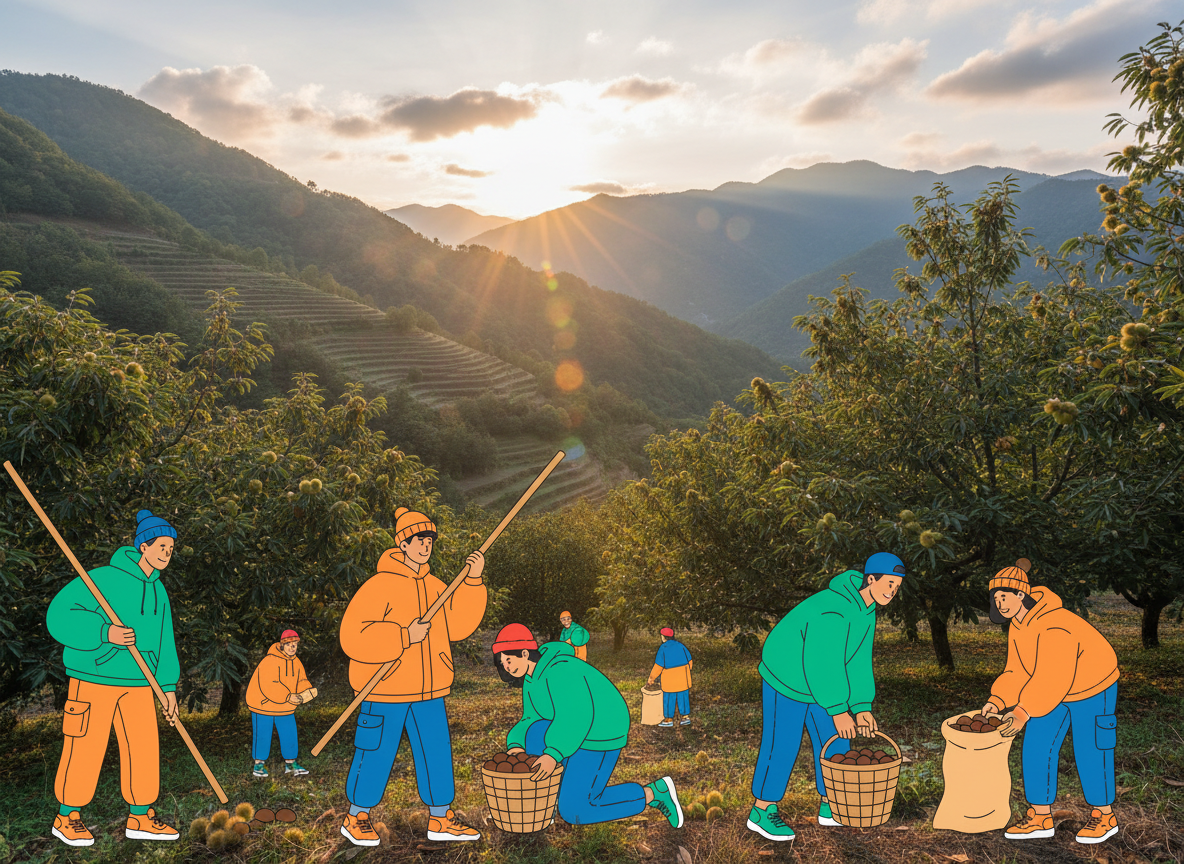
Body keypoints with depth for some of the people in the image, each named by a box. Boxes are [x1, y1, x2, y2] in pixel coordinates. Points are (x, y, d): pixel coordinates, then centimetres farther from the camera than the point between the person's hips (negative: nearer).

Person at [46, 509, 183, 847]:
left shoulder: (157, 591, 9)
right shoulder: (104, 578, -14)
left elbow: (164, 642, 14)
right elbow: (60, 616, -16)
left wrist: (168, 686, 11)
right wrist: (104, 633, -28)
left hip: (137, 683, 7)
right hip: (95, 677, -7)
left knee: (144, 748, 6)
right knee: (85, 750, 1)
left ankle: (140, 818, 18)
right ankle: (66, 819, 20)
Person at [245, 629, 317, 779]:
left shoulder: (297, 663, 3)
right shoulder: (269, 661, -22)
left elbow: (301, 682, 3)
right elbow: (269, 687, -29)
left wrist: (308, 691, -19)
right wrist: (288, 697, -30)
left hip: (286, 708, 6)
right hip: (263, 705, -6)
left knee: (290, 736, 6)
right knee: (262, 736, 2)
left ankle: (290, 764, 20)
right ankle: (259, 764, 19)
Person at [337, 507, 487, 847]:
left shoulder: (435, 586, 8)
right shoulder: (380, 585, -15)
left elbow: (458, 625, 3)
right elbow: (353, 637, -22)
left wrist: (472, 581, -5)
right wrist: (405, 636, -25)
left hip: (428, 691, 6)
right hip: (385, 691, -6)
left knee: (436, 752, 10)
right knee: (376, 755, 5)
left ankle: (440, 820, 24)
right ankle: (355, 819, 26)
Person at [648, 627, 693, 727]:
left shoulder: (663, 649, -10)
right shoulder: (680, 645, 3)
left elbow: (658, 666, -10)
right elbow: (689, 661, 7)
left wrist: (651, 679, 0)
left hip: (670, 679, -5)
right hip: (683, 678, 5)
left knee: (669, 699, 6)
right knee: (683, 697, 13)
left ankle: (669, 720, 13)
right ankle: (685, 716, 16)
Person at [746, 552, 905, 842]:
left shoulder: (865, 609, -3)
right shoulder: (833, 610, -34)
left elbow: (858, 661, -2)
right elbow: (821, 664, -33)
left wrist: (862, 706, -8)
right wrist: (838, 711, -29)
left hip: (819, 681, 9)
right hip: (786, 679, -9)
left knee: (835, 742, 10)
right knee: (782, 746, -2)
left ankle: (829, 807, 24)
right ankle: (761, 812, 11)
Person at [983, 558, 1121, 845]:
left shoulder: (1054, 626, -34)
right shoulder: (1018, 626, -6)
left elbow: (1054, 679, -35)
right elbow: (1018, 673, -1)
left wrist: (1024, 713, -33)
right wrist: (997, 701, -16)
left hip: (1093, 689, -8)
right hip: (1052, 692, 8)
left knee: (1089, 754, 3)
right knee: (1036, 749, 2)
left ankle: (1104, 817, 25)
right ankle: (1040, 818, 11)